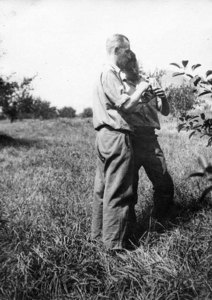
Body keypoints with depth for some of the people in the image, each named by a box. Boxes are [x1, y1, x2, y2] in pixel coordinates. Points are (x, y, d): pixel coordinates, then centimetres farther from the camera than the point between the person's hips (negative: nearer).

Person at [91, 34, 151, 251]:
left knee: (103, 187, 13)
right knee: (118, 190, -5)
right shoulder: (110, 74, -11)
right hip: (116, 136, -10)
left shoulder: (104, 73, 20)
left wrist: (138, 93, 18)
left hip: (104, 135, 10)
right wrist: (141, 89, 0)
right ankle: (115, 241, 2)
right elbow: (127, 105, -15)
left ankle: (99, 233, 23)